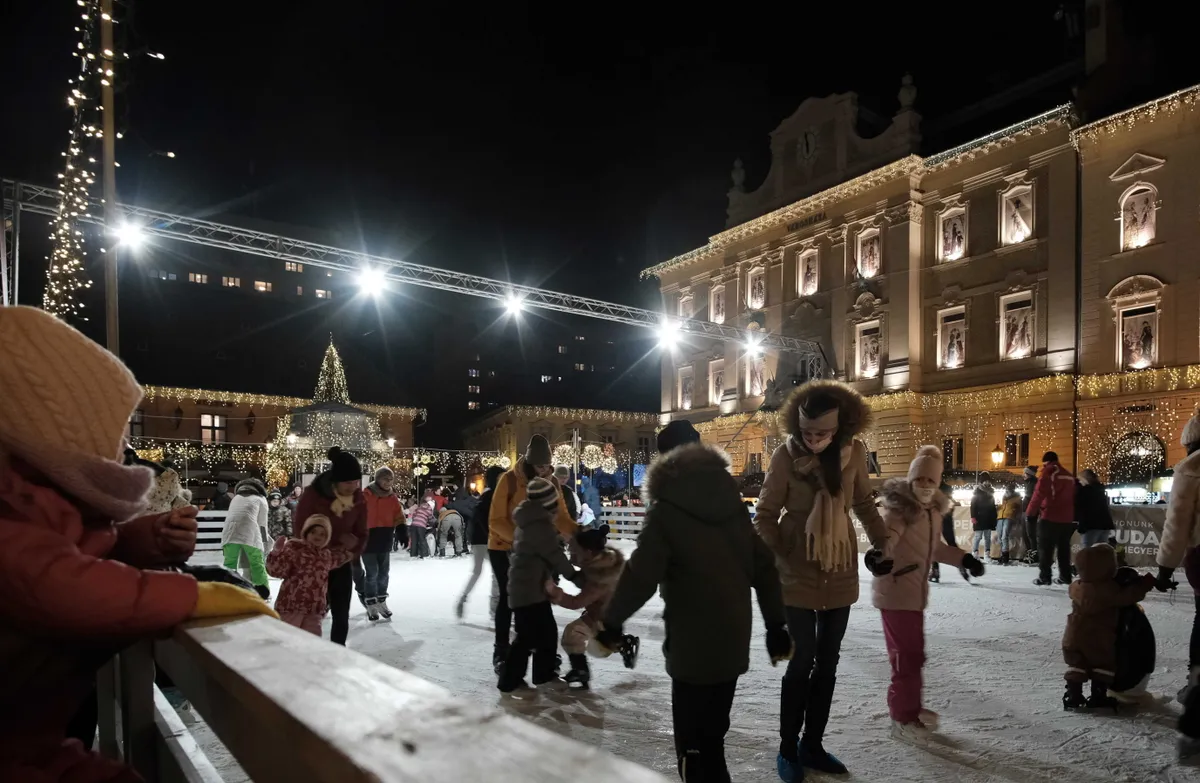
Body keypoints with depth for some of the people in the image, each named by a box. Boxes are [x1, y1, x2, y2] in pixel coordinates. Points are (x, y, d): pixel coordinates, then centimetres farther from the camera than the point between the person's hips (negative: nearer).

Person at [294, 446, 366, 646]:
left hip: (341, 565, 4)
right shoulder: (313, 494, -20)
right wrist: (338, 538, -23)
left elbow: (362, 535, 2)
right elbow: (300, 530, -15)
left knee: (341, 617, 9)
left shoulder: (359, 500, -7)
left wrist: (354, 546, -22)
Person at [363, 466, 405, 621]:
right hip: (368, 539, -5)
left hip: (385, 540, 5)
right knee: (372, 573, -4)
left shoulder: (393, 498, 5)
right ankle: (371, 605, 11)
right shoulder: (366, 496, -12)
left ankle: (381, 602, 28)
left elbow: (399, 518, 11)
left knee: (383, 572, 14)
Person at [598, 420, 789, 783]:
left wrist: (611, 622, -2)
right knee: (712, 734, 22)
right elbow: (763, 567, 6)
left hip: (694, 643, -6)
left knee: (693, 743, 8)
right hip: (734, 639, 6)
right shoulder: (731, 499, 4)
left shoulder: (667, 509, -13)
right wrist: (776, 625, 15)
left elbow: (641, 575, -17)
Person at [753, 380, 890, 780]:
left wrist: (881, 544, 4)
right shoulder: (785, 456, -17)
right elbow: (766, 515, -10)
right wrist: (773, 559, -20)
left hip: (840, 571, 4)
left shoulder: (854, 451, -7)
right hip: (798, 572, -4)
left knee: (828, 662, 14)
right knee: (803, 661, 2)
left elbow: (863, 503, 9)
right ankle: (788, 749, 22)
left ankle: (812, 745, 32)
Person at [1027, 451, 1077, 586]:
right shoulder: (1069, 475, 14)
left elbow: (1039, 493, -15)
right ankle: (1065, 576, 18)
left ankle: (1044, 577, -5)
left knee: (1045, 548, -2)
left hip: (1049, 517, -7)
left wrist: (1030, 512, -10)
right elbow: (1072, 497, 20)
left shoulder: (1048, 472, -8)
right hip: (1066, 518, 7)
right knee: (1064, 548, 15)